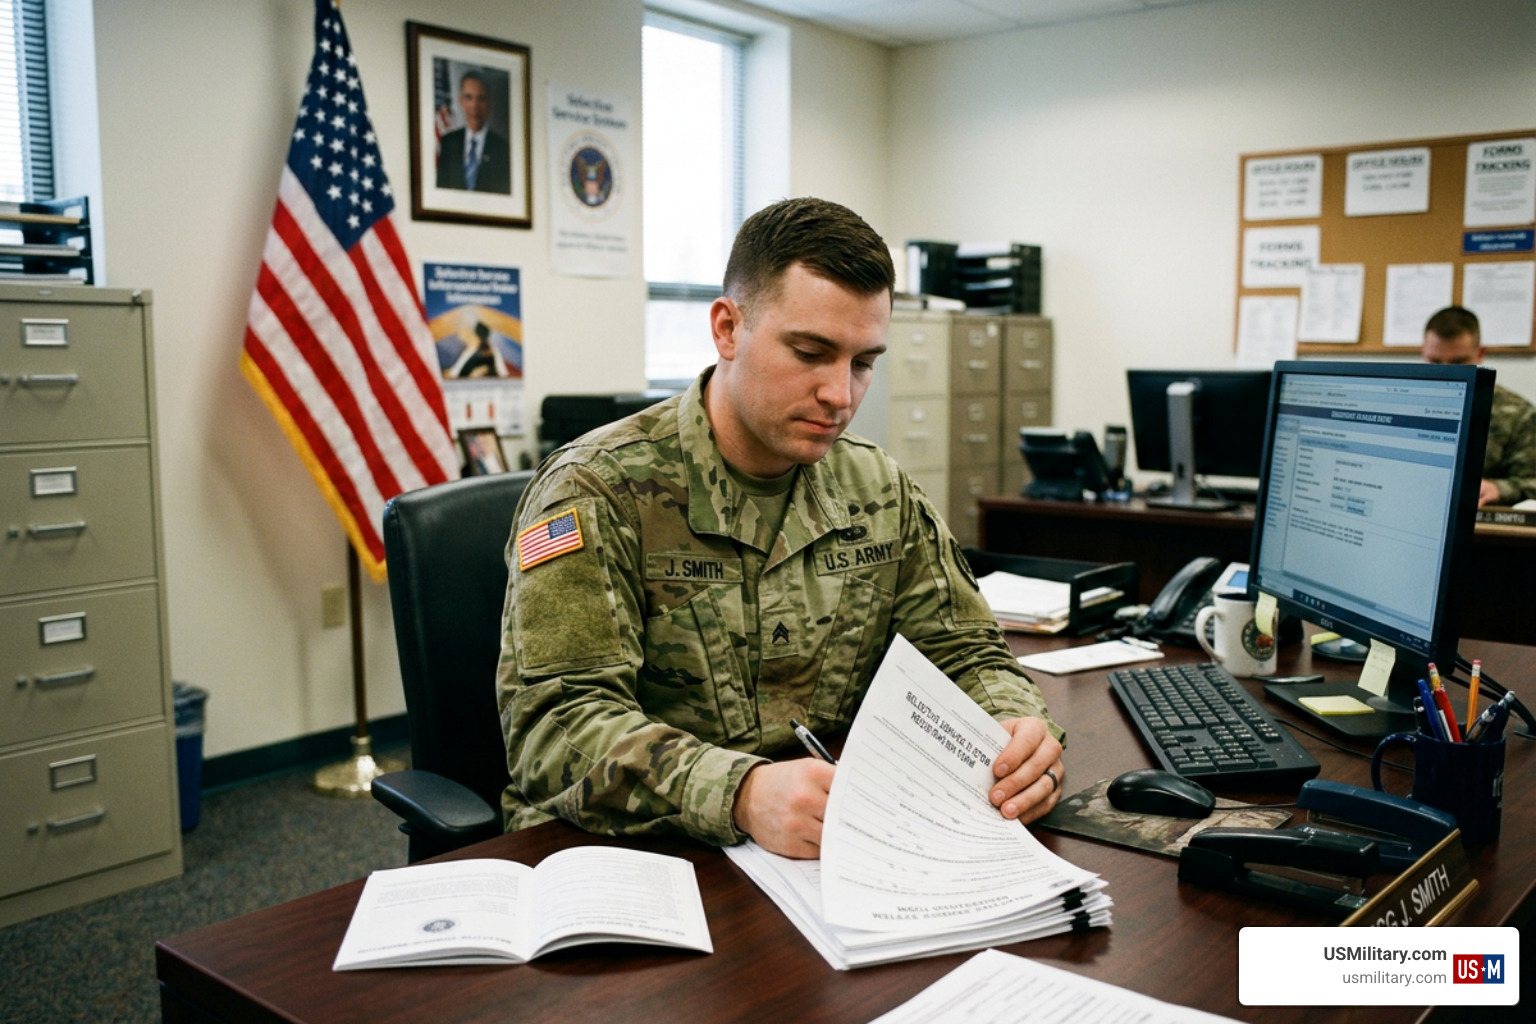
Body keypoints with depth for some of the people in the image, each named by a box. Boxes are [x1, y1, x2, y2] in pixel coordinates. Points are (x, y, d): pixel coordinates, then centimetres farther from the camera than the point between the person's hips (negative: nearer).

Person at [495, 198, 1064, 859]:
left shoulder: (881, 491, 8)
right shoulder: (598, 491, -12)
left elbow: (962, 654, 12)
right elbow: (554, 723, -21)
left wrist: (1015, 732, -13)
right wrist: (740, 794, -38)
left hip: (833, 854, 4)